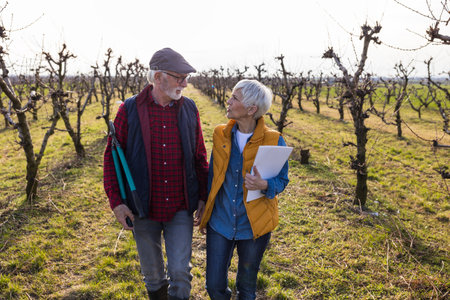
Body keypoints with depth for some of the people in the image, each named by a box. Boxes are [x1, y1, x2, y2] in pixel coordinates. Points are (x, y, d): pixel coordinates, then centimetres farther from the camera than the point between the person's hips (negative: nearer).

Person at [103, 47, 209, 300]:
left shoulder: (189, 109, -1)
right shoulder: (129, 110, -7)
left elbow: (200, 156, 5)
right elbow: (112, 156, -1)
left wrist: (204, 196, 3)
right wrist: (116, 201, -7)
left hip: (181, 208, 1)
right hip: (143, 208, 0)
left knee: (180, 271, 1)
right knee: (152, 273, 17)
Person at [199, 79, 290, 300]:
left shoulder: (274, 140, -12)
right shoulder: (221, 134, -2)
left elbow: (282, 180, -4)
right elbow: (212, 176, 7)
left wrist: (264, 185, -27)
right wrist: (204, 214, 10)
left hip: (253, 225, -2)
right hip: (220, 222, 2)